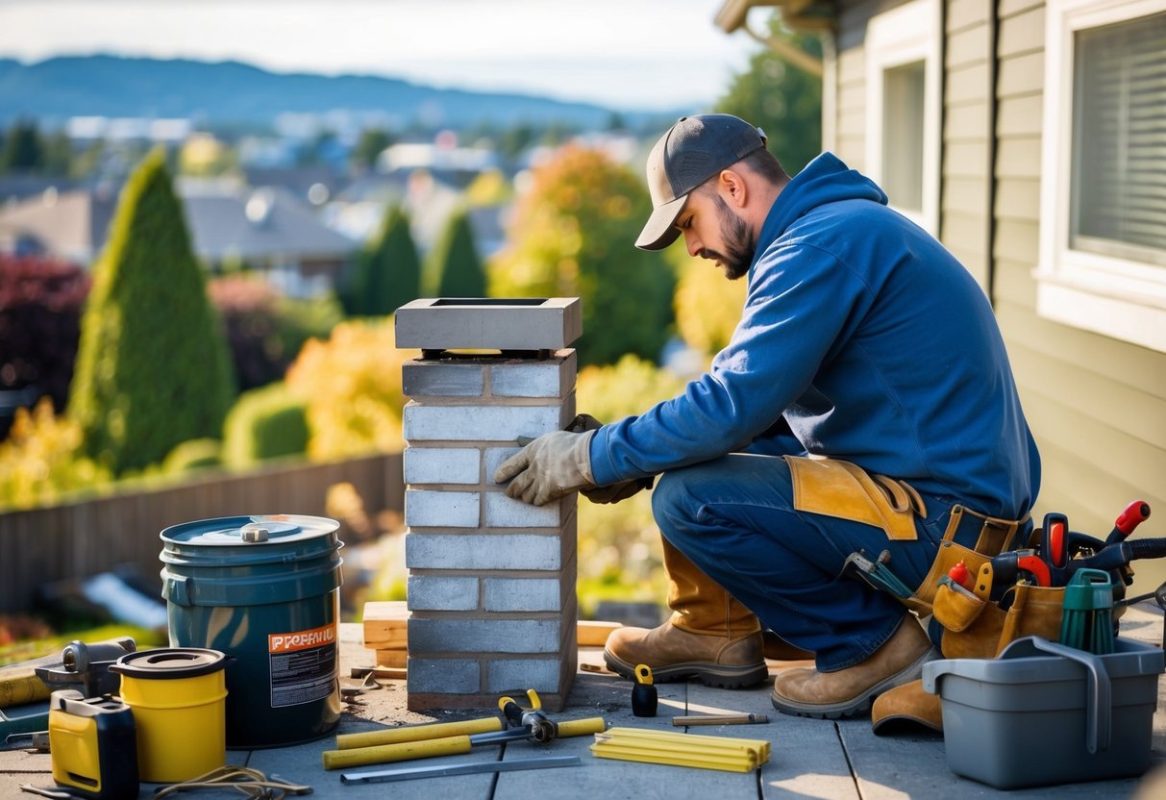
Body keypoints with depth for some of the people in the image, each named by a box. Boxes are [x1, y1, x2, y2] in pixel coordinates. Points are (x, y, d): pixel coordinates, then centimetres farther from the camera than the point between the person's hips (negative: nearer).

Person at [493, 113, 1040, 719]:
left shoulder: (823, 244, -18)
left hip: (946, 524, -11)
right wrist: (628, 455, 9)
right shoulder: (846, 226, 16)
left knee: (690, 499, -20)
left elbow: (733, 406, -24)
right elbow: (760, 404, 19)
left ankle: (872, 644, -6)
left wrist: (593, 457, -13)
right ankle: (716, 630, 18)